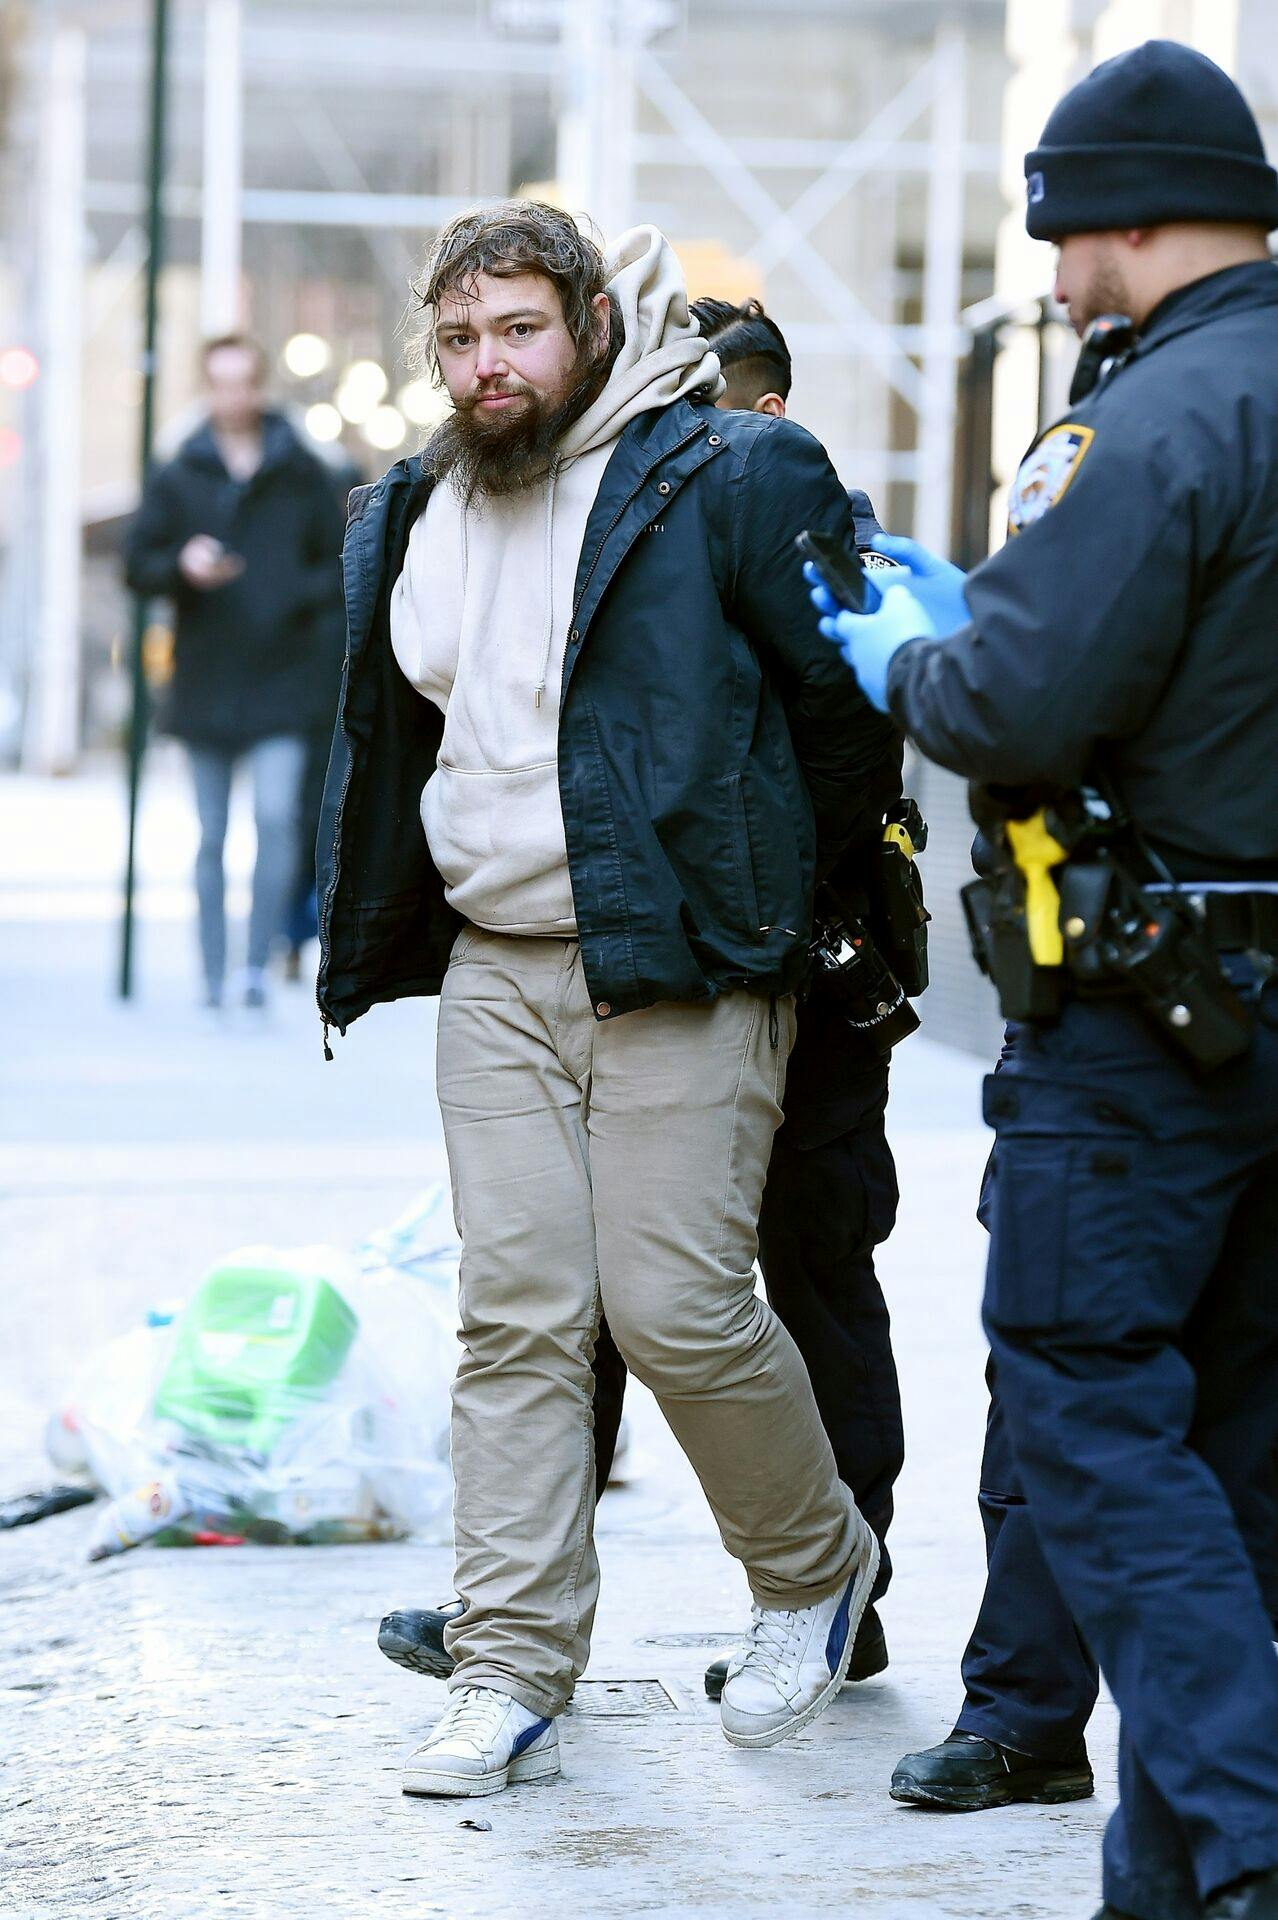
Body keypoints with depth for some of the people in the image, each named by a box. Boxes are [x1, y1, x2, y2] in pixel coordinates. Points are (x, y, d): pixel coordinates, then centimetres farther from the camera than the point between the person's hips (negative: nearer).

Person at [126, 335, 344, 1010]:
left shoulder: (302, 474, 5)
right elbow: (137, 565, 5)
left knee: (277, 814, -17)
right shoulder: (177, 478, 5)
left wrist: (306, 595, -9)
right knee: (211, 838, 6)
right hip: (205, 681, 1)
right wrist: (181, 566, -15)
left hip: (280, 682, -1)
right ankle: (214, 976, 13)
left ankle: (258, 963, -9)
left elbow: (339, 565, 10)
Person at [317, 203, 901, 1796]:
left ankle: (818, 1565, 20)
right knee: (514, 1319, 2)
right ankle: (511, 1680, 6)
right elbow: (385, 741, 25)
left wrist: (763, 883, 2)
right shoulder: (412, 518, 12)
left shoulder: (730, 479, -8)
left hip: (679, 977, -6)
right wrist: (364, 947, 21)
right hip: (493, 972, 6)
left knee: (677, 1308, -7)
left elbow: (853, 705, -4)